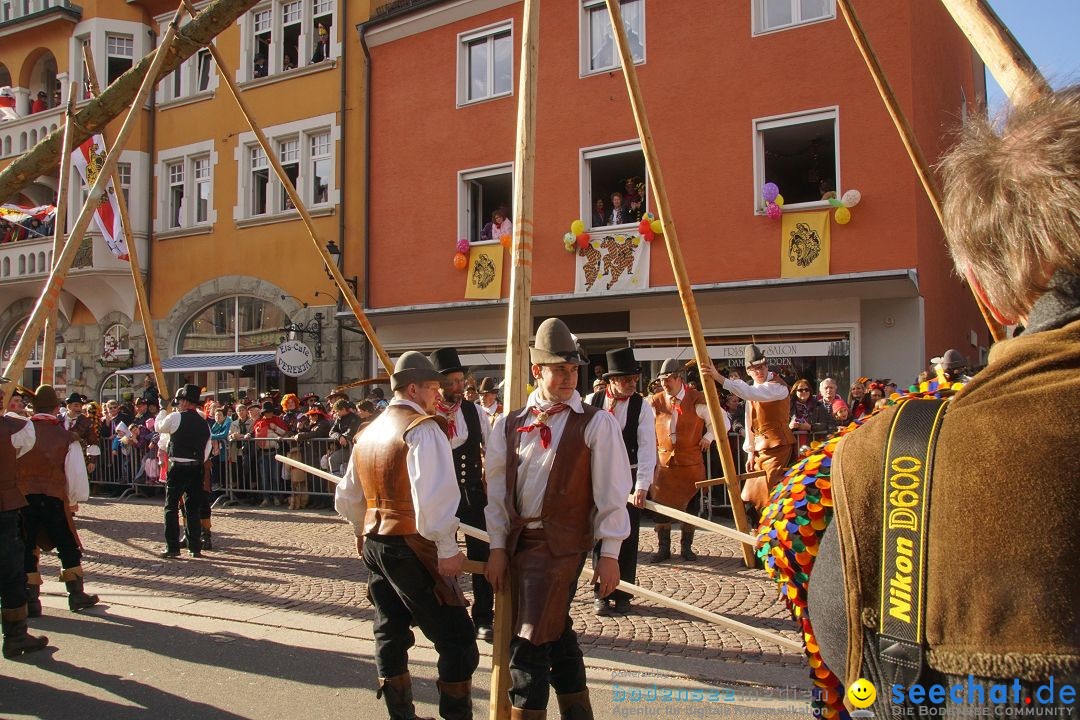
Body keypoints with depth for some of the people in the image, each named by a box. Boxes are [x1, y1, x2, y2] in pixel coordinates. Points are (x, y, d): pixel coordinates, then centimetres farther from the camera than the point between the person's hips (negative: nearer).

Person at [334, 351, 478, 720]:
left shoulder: (367, 434, 15)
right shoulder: (422, 429, -13)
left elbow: (346, 499, 22)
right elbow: (434, 495, -25)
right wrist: (447, 548, -21)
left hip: (373, 542, 9)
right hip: (412, 548, -9)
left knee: (391, 635, 17)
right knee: (458, 642, -3)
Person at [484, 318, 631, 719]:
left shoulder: (596, 423, -6)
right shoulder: (511, 424, 7)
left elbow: (611, 492, -7)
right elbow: (497, 489, 8)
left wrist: (609, 553, -9)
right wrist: (498, 547, 4)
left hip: (561, 543, -5)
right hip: (519, 541, 5)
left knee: (530, 645, -9)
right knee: (556, 634, 16)